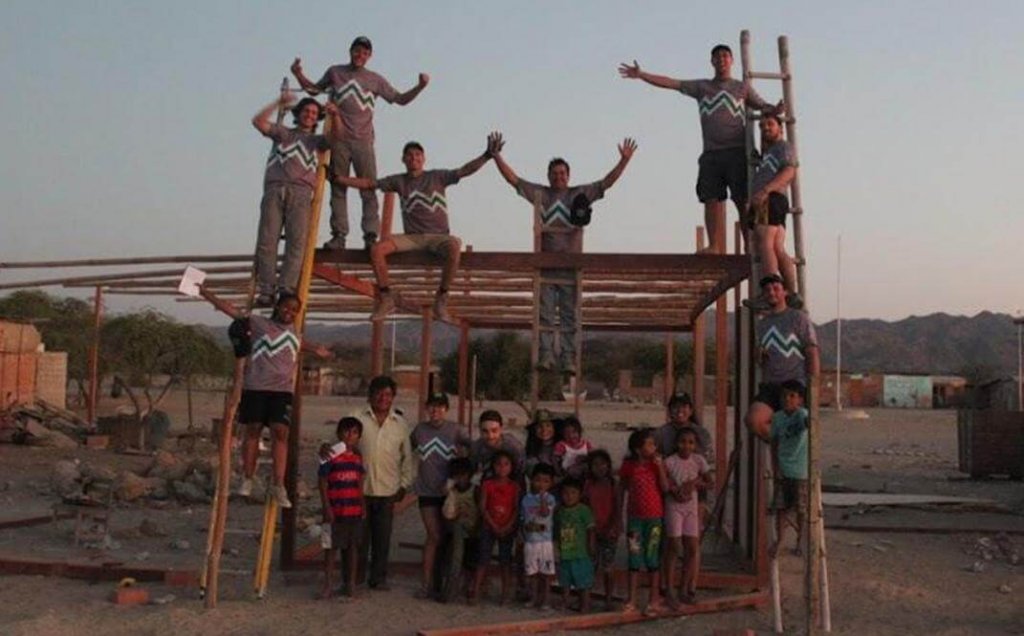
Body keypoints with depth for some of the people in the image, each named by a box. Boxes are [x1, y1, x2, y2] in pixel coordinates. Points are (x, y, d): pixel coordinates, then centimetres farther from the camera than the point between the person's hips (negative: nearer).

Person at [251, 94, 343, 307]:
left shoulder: (317, 140, 26)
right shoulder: (283, 133, 29)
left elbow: (335, 136, 5)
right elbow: (258, 121, 16)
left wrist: (335, 116, -13)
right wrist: (278, 104, 11)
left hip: (300, 193, 0)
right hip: (274, 190, 1)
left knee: (297, 240, -18)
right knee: (266, 240, -13)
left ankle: (287, 289, -25)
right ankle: (266, 291, -17)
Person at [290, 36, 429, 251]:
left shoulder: (375, 80, 12)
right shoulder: (335, 72, 14)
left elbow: (400, 99, 15)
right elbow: (314, 90, 26)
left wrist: (420, 86, 0)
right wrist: (298, 74, 11)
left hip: (363, 141, -1)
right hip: (338, 139, 1)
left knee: (369, 188, -8)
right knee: (338, 188, -1)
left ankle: (371, 235, -9)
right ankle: (338, 235, 1)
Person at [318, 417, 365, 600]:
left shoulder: (358, 458, 9)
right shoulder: (331, 456, -7)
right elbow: (323, 483, -7)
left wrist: (362, 506, 12)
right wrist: (327, 508, -12)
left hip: (354, 510, 5)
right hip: (335, 510, -5)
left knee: (352, 547, 10)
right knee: (331, 547, 3)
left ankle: (350, 584, 21)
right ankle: (327, 586, 11)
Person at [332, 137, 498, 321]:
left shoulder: (437, 177, 6)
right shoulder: (399, 181, 12)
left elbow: (464, 171, -3)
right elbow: (368, 183, 12)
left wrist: (486, 156, -16)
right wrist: (338, 178, 5)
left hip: (438, 236, -2)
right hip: (412, 237, 2)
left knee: (454, 247, -37)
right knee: (376, 249, -21)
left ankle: (441, 299, -22)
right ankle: (386, 298, -7)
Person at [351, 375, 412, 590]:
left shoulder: (400, 423, 8)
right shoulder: (358, 418, 0)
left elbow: (407, 457, 12)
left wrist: (404, 485, 8)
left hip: (387, 491, 2)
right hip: (360, 489, -2)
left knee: (383, 538, 7)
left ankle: (378, 578, 18)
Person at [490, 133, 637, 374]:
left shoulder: (579, 194, 9)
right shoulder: (539, 194, 9)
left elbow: (607, 182, 4)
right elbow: (512, 178, 7)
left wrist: (624, 161, -5)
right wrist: (497, 156, -1)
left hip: (571, 264, 0)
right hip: (545, 264, 0)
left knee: (569, 316, 2)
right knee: (545, 314, -1)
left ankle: (569, 360, 2)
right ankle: (545, 357, 0)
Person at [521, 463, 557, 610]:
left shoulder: (549, 498, -4)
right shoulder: (526, 498, 6)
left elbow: (545, 513, -22)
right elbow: (522, 519, 10)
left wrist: (542, 497, -28)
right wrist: (527, 526, -5)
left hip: (545, 540, -3)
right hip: (529, 540, 3)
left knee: (546, 572, 1)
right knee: (532, 571, 9)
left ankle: (545, 600, 11)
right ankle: (535, 598, 20)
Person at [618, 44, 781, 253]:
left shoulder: (742, 88, 14)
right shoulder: (701, 87, 17)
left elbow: (763, 107, 7)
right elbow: (670, 83, 11)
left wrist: (775, 110, -16)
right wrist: (641, 75, 3)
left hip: (737, 152, -2)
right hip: (711, 153, 2)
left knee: (744, 202, -8)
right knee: (712, 201, -5)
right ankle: (716, 249, -6)